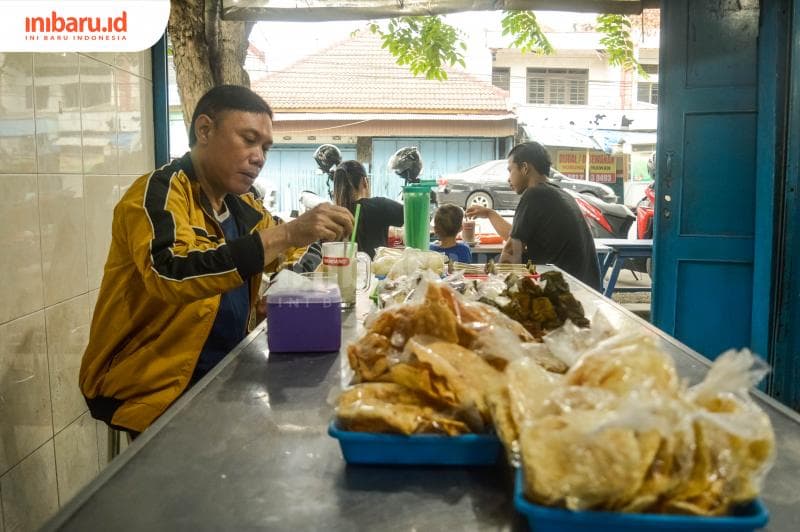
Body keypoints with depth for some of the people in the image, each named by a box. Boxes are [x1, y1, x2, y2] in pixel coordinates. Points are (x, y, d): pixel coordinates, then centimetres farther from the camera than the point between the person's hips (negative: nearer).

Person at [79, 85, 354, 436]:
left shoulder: (244, 205, 7)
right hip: (152, 386, -7)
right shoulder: (159, 193, -14)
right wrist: (287, 233, -35)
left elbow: (287, 258, 23)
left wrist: (319, 236, 1)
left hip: (222, 374, 8)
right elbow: (170, 274, -34)